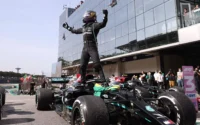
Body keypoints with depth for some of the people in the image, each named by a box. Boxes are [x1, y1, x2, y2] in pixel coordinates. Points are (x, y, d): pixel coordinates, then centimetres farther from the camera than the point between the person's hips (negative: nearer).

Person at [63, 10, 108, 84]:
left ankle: (103, 80, -18)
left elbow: (103, 24, -18)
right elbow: (75, 31, 38)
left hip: (92, 48, -7)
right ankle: (83, 81, 18)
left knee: (97, 64, -17)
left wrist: (105, 15, -33)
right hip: (85, 48, 7)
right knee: (82, 66, 7)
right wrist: (68, 27, 49)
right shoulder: (84, 27, 23)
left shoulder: (94, 25, 1)